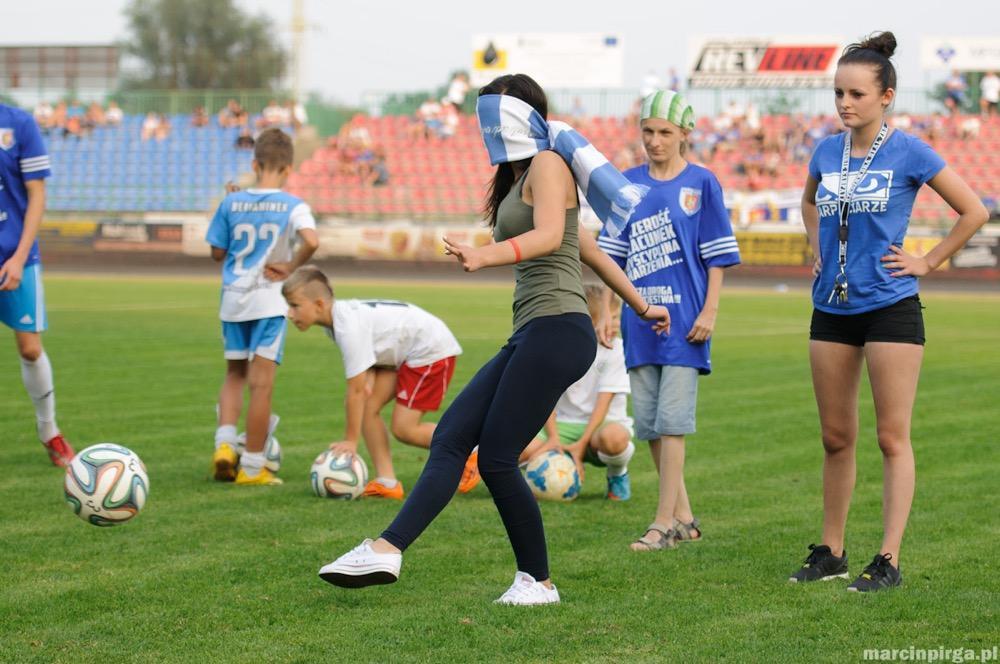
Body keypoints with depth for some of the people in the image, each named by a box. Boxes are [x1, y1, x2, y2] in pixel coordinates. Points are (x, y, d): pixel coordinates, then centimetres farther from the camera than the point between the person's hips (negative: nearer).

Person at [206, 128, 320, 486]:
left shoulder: (231, 203, 0)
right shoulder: (293, 206, -7)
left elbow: (218, 252, 6)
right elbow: (311, 241, -25)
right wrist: (290, 267, -10)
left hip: (233, 300, 3)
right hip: (270, 300, -3)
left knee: (234, 375, 19)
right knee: (261, 382, 1)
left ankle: (224, 443, -1)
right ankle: (252, 467, 4)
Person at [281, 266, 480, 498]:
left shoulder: (349, 328, -30)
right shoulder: (336, 317, -1)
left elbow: (356, 390, -26)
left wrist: (351, 441, -20)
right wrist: (367, 381, -21)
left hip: (432, 348, -10)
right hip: (402, 351, 10)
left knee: (403, 428, -11)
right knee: (368, 407, -2)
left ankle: (471, 455, 5)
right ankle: (387, 482, -1)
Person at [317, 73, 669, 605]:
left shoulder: (547, 164, -3)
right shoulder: (516, 179, 25)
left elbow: (550, 236, -23)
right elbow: (588, 248, 32)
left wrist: (486, 256, -40)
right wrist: (642, 306, 39)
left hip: (556, 331, -10)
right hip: (531, 337, 10)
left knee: (496, 458, -10)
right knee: (451, 437, -3)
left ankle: (538, 581, 1)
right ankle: (387, 549, -13)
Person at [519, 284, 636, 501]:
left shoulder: (616, 349, -5)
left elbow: (603, 402, -11)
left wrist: (582, 444, -20)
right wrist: (553, 438, -19)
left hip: (602, 423, -2)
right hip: (566, 424, 3)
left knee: (613, 438, -42)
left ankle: (618, 474, -5)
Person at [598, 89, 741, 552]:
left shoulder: (701, 183, 0)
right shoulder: (628, 184, 10)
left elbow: (717, 256, -1)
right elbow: (615, 254, 14)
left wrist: (709, 312, -9)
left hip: (684, 319, -5)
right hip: (641, 319, 5)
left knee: (671, 420, -8)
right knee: (648, 422, 6)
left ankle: (665, 522, -5)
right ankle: (684, 517, 16)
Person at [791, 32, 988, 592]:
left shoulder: (909, 152, -8)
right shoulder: (827, 152, 7)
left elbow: (974, 211, -4)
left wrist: (927, 262, -5)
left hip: (890, 309, -5)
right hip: (832, 310, 5)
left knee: (893, 438, -3)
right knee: (836, 437, 11)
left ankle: (890, 560, -1)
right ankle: (832, 552, 20)